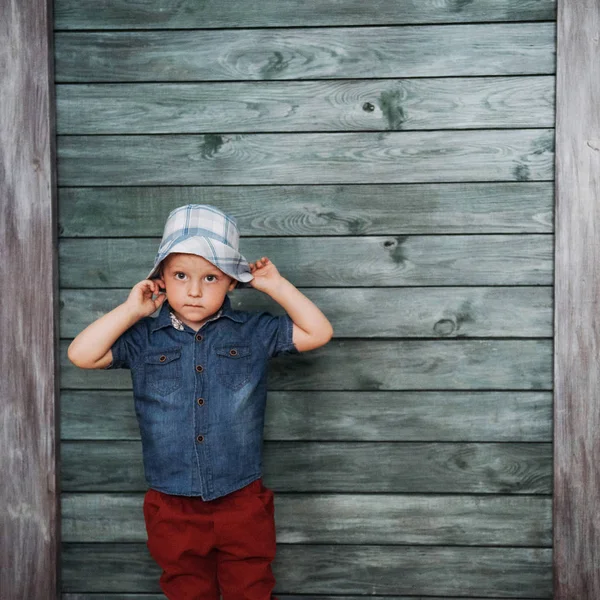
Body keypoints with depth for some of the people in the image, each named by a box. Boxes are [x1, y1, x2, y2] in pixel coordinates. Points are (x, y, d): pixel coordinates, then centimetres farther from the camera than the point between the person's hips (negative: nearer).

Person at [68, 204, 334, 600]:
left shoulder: (254, 332, -2)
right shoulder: (143, 338, -1)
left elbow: (318, 333, -4)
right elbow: (81, 355, -9)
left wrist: (277, 286, -6)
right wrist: (131, 311, -10)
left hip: (242, 502, -1)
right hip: (173, 508, 1)